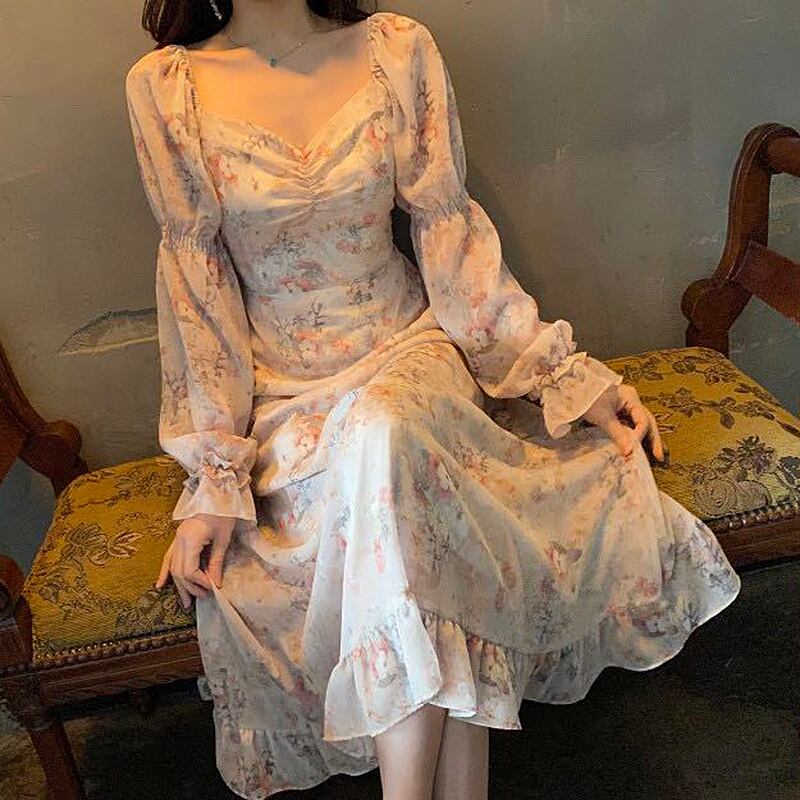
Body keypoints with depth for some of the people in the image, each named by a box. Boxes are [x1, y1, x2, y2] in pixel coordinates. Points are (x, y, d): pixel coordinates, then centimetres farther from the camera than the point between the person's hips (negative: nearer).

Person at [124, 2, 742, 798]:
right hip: (280, 393, 0)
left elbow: (452, 236, 1)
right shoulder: (165, 86, -4)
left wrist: (568, 373, -2)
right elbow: (196, 285, -6)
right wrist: (216, 478, -11)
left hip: (408, 351, 1)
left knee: (383, 434, -35)